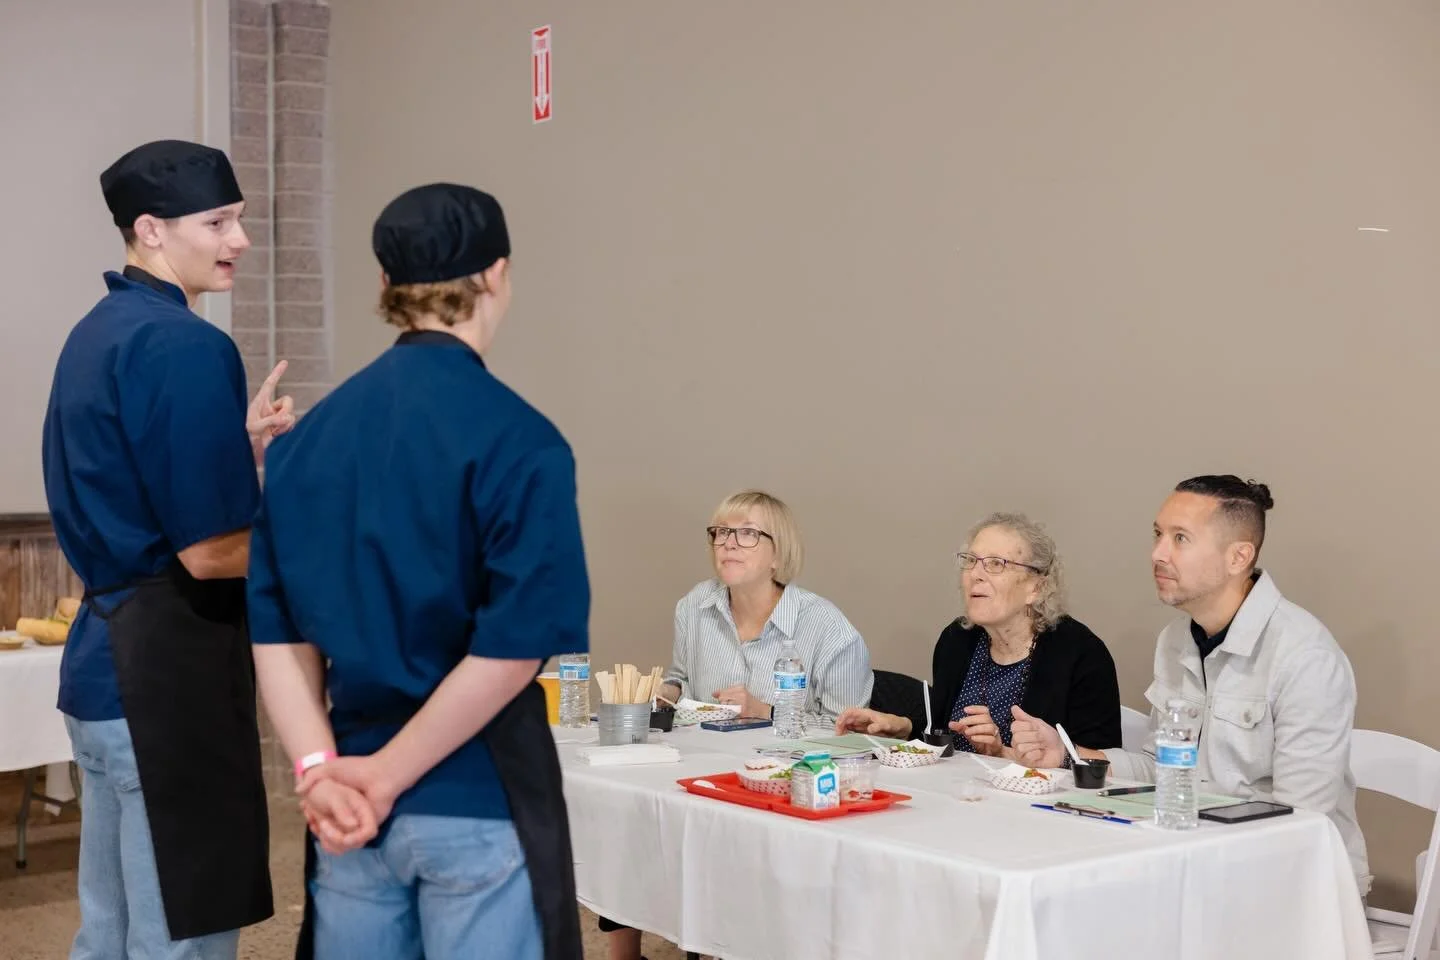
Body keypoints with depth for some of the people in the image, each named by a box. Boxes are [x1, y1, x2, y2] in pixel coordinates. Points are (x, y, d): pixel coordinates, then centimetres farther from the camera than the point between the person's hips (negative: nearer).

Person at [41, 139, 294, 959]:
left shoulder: (95, 335, 14)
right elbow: (209, 550, -21)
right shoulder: (185, 346, -17)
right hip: (169, 668, -10)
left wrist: (241, 446, 14)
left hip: (107, 654, 10)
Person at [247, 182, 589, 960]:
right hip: (476, 802, -5)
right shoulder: (518, 440, -13)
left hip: (352, 796, 5)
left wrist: (319, 768, -7)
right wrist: (385, 774, -13)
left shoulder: (310, 435, 5)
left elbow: (276, 629, 0)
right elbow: (514, 647, -19)